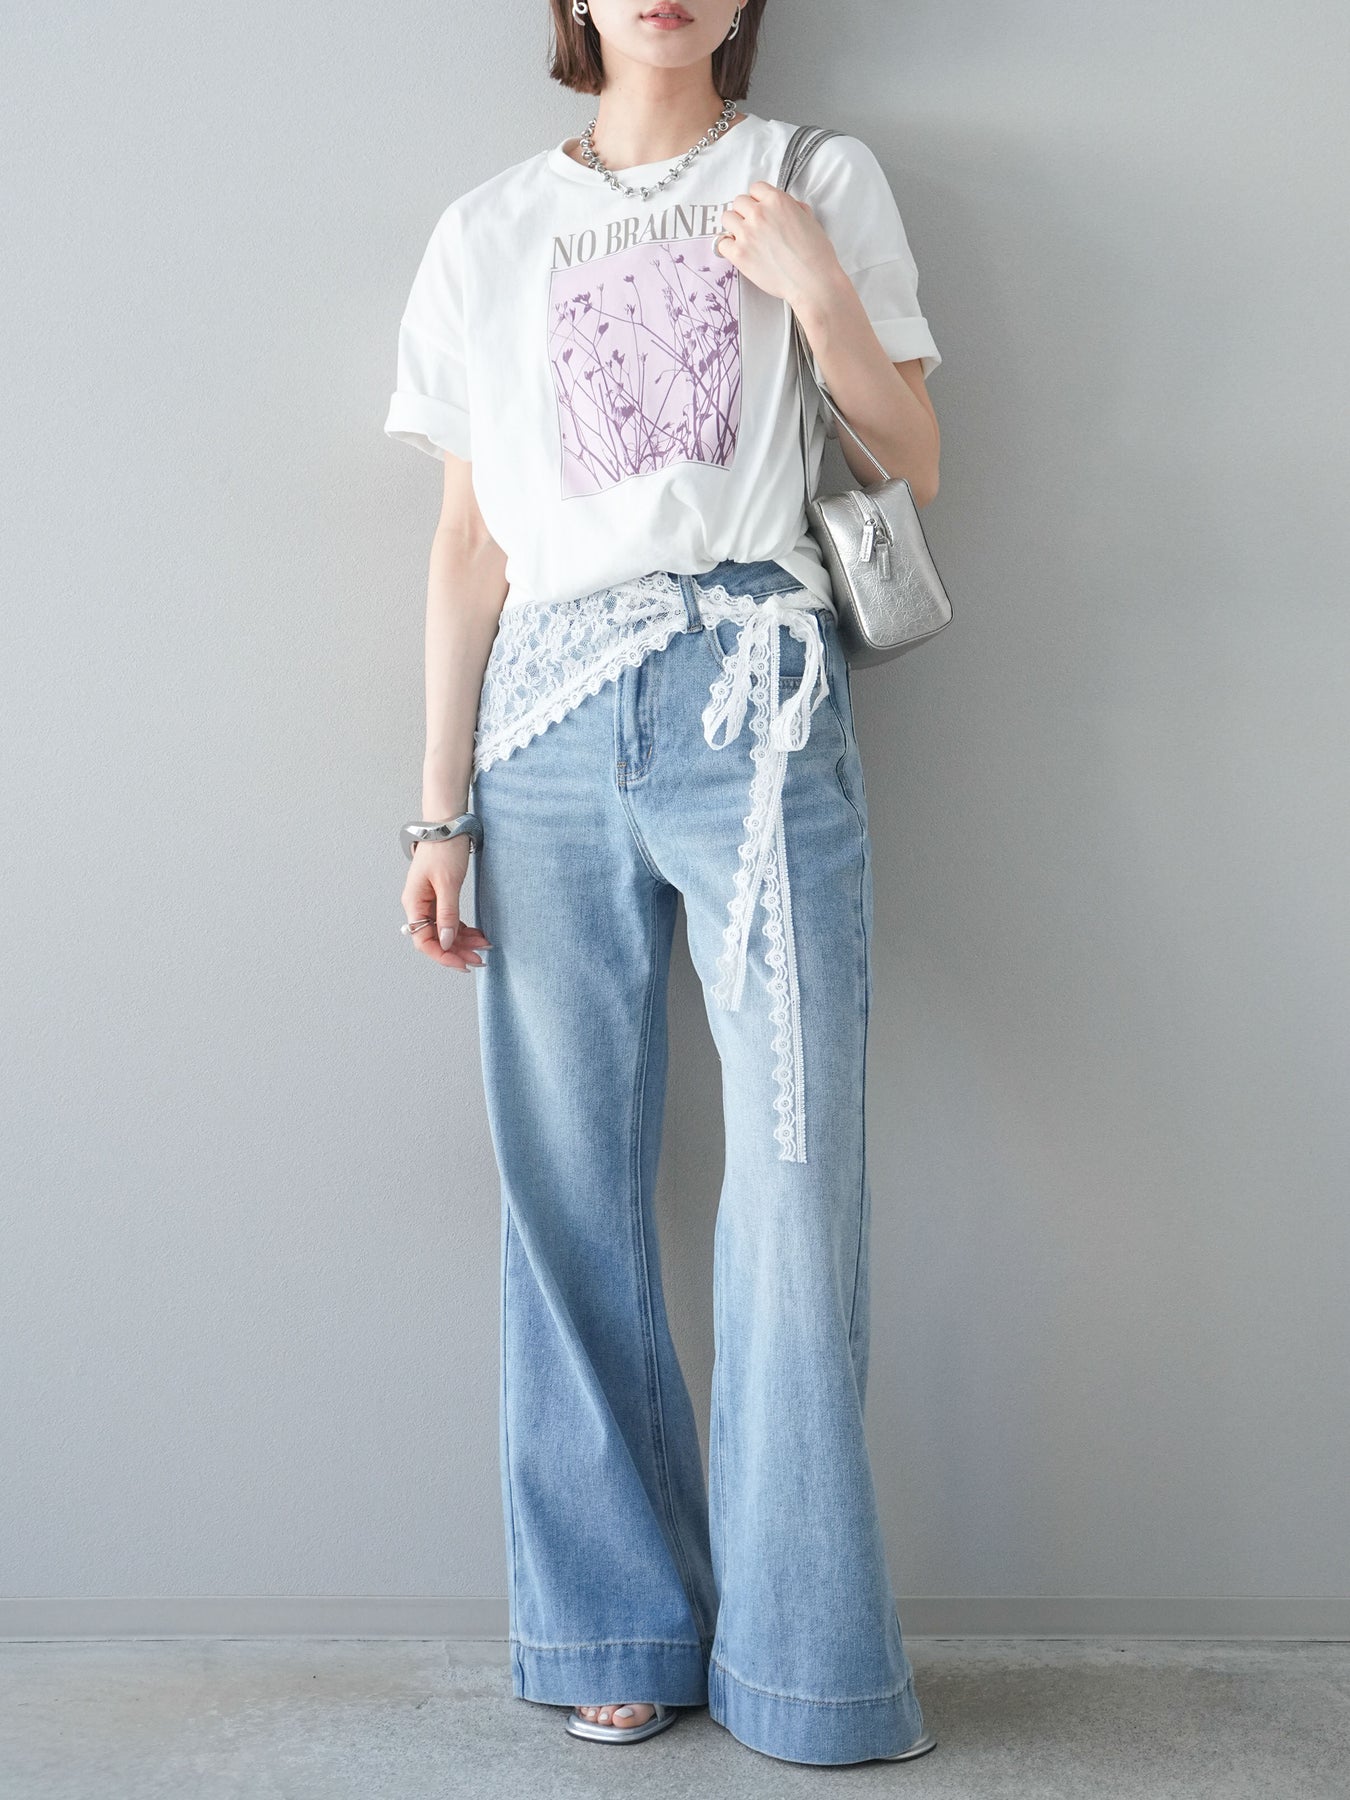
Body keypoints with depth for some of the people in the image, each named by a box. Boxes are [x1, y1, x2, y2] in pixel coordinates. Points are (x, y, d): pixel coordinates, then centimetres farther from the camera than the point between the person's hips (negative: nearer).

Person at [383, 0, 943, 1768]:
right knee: (570, 1185, 0)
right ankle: (623, 1623, 14)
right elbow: (469, 541, 13)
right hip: (550, 729, 2)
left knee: (796, 1166, -7)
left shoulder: (821, 181, 14)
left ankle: (805, 1656, 5)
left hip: (753, 706, -1)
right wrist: (441, 807, 7)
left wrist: (822, 295, -4)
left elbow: (915, 466, 12)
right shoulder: (489, 232, 17)